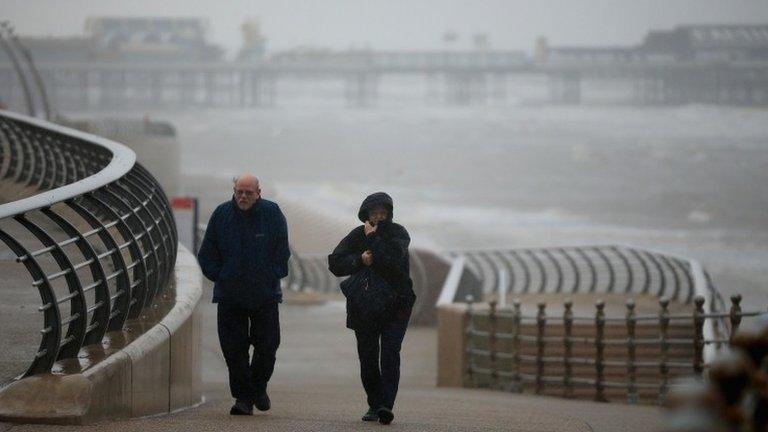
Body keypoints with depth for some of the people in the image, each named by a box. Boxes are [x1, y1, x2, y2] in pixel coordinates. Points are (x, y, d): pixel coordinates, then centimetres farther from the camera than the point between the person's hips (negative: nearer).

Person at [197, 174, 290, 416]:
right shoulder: (222, 214, 0)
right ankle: (243, 397, 5)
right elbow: (207, 254, 7)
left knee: (267, 344, 0)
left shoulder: (272, 214, -3)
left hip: (265, 294, -1)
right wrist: (220, 276, -2)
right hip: (229, 294, 1)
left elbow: (282, 253, 3)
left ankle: (259, 386, 25)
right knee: (234, 347, -2)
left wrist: (269, 277, -4)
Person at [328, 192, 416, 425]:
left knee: (390, 353, -15)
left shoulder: (398, 233, -4)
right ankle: (374, 405, 17)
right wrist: (359, 259, -20)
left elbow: (394, 258, -24)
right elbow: (335, 263, -5)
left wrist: (373, 238, -16)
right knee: (368, 358, 5)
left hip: (396, 305, -3)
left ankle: (386, 405, -24)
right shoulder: (357, 235, 3)